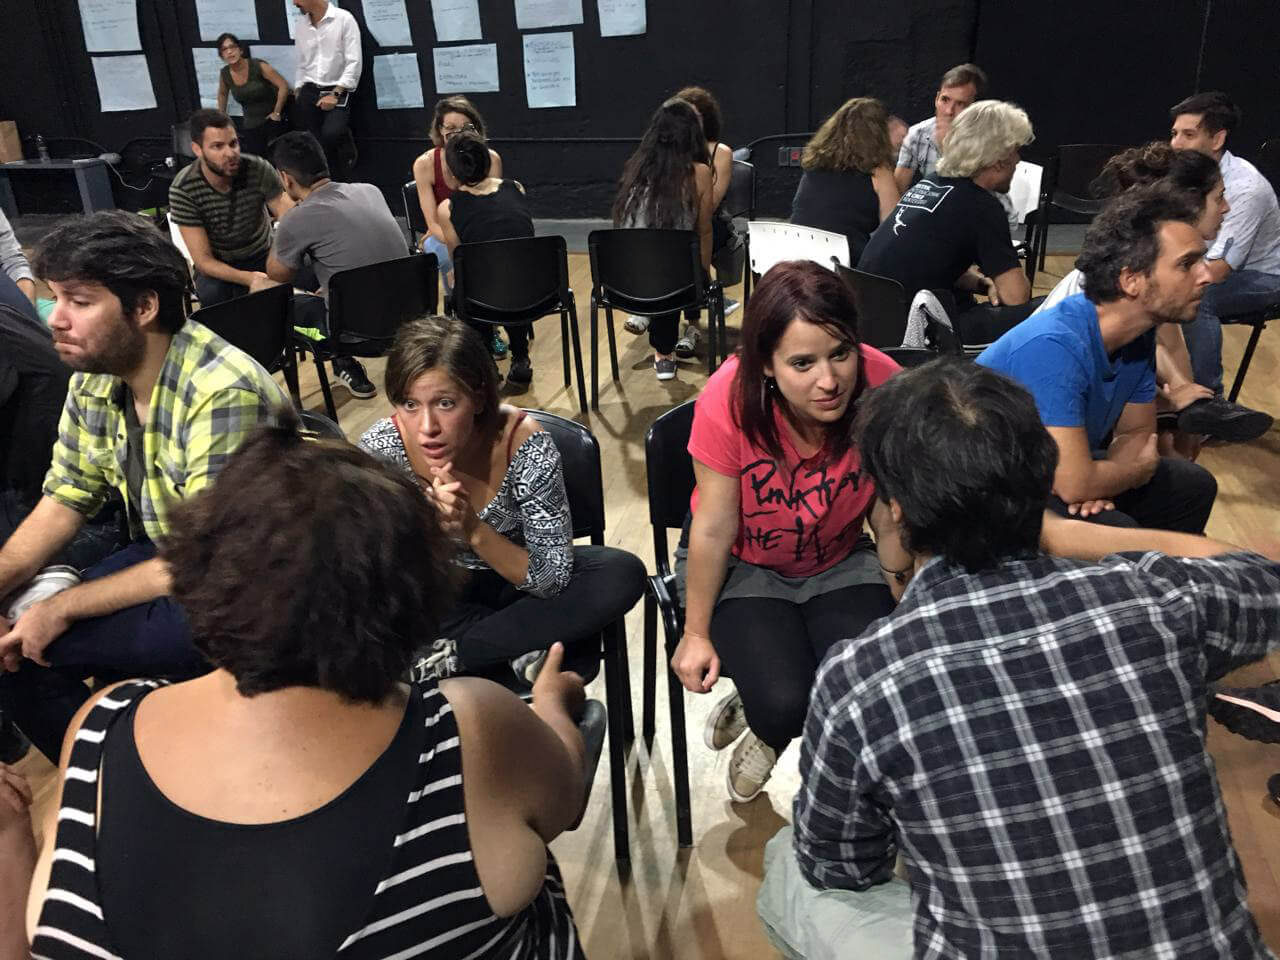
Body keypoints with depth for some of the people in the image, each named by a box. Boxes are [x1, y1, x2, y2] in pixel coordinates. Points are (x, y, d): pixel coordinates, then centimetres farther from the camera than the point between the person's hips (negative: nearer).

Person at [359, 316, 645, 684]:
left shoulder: (525, 445, -28)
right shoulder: (380, 449, -24)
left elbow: (554, 578, -21)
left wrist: (473, 530, -37)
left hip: (518, 581, 1)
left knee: (623, 575, -27)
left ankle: (456, 652, -19)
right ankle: (521, 647, -14)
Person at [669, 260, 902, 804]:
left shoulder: (880, 383, -26)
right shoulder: (730, 400, -29)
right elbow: (714, 530, -18)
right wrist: (696, 633, -9)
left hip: (840, 562, 3)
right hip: (742, 567, -2)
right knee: (785, 704, -21)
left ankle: (768, 725, 16)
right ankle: (766, 721, 18)